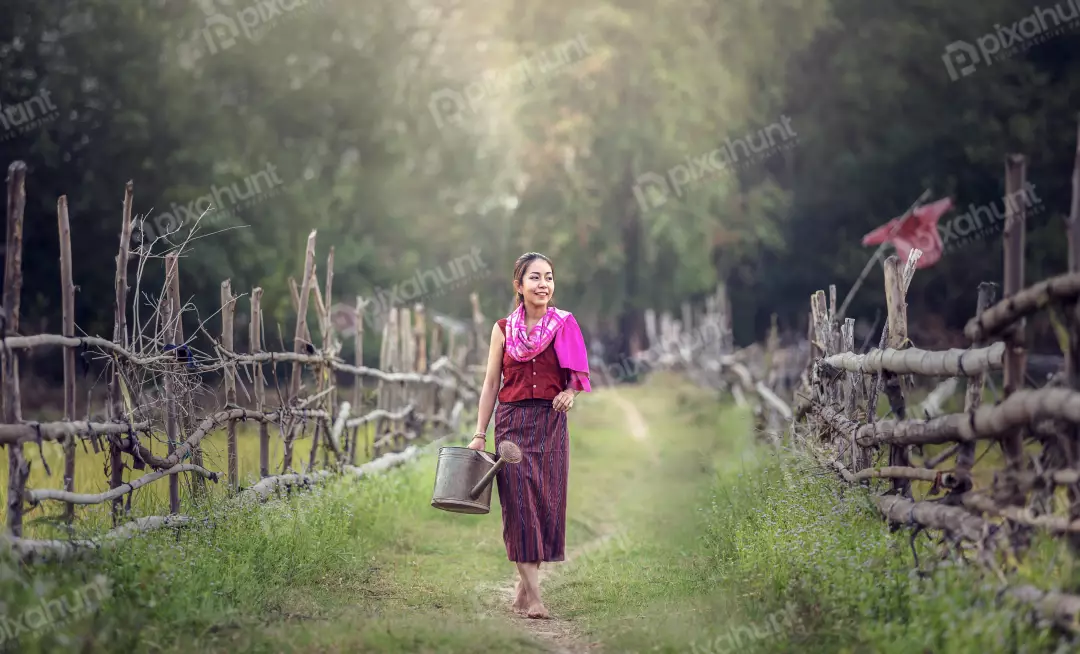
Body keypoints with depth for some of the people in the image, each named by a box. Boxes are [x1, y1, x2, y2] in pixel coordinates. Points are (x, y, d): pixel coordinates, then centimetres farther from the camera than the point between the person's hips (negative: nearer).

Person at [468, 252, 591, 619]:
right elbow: (490, 384, 8)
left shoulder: (565, 326, 5)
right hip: (512, 421, -1)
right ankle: (532, 595, -10)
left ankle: (524, 587, 13)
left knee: (548, 502, 0)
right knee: (519, 502, -8)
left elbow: (579, 376, 11)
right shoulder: (503, 329, 6)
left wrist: (571, 393, -12)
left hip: (551, 423, 1)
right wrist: (480, 434, 4)